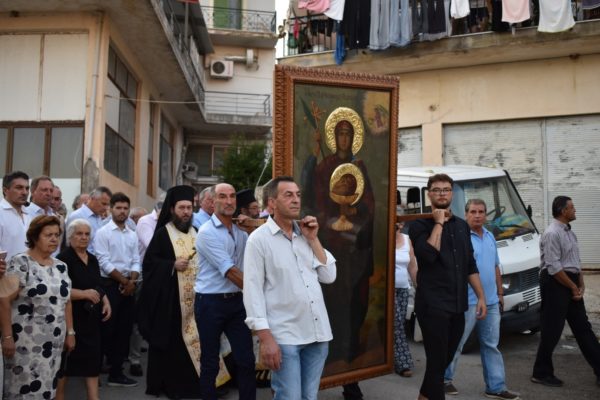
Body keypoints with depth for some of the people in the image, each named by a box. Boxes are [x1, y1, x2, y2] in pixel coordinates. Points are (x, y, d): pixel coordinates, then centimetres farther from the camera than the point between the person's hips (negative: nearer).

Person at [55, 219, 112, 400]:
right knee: (65, 359, 4)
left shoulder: (92, 259, 12)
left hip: (91, 317, 6)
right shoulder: (63, 259, -10)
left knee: (93, 357, 5)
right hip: (70, 318, -6)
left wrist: (106, 301, 4)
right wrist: (84, 293, -26)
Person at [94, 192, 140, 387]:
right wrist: (123, 281, -11)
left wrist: (132, 281, -8)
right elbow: (104, 263, -12)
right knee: (107, 329, -3)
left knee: (125, 329, 8)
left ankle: (116, 371, 17)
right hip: (109, 285, -6)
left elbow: (136, 261, 9)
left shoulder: (132, 235, 12)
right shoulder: (103, 233, -6)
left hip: (128, 287, 6)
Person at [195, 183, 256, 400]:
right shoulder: (207, 232, -12)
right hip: (211, 303, -5)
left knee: (246, 360, 5)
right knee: (210, 363, 7)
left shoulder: (241, 230, 8)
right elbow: (230, 271, -17)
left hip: (236, 300, 5)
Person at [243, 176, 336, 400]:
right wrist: (265, 338, -15)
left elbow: (329, 276, 7)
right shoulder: (259, 238, -6)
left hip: (318, 332, 6)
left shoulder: (305, 235, 10)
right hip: (284, 336, -5)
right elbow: (253, 290, -10)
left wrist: (313, 239, -1)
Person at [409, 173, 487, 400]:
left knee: (444, 360, 16)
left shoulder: (462, 226, 14)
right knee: (438, 362, -5)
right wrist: (438, 223, -14)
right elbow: (428, 255, -23)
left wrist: (481, 297, 12)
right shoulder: (420, 225, -4)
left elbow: (470, 266, 18)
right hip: (432, 305, -6)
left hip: (457, 306, 6)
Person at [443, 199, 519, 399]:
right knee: (456, 343, 4)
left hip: (491, 302, 7)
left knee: (491, 345, 11)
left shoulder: (490, 237, 13)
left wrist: (500, 293, 19)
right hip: (468, 302, -7)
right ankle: (444, 379, 20)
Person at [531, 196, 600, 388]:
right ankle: (541, 373, 10)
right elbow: (554, 267, -20)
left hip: (570, 283, 10)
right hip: (555, 284, -9)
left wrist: (581, 284, 6)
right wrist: (573, 287, -12)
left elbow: (576, 261, 18)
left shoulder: (568, 231, 13)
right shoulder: (552, 234, -17)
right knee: (551, 330, -2)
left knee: (582, 328, 12)